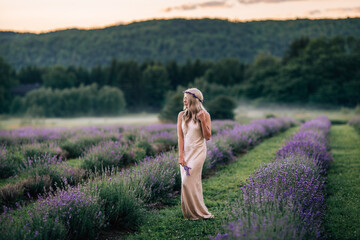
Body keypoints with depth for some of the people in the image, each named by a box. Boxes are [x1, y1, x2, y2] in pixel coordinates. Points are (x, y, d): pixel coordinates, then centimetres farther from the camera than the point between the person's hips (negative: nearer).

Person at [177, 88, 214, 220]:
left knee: (187, 181, -13)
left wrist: (203, 120, -18)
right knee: (194, 182, 5)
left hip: (198, 151, -4)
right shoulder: (182, 115, 5)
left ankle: (195, 213, -1)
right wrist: (181, 155, -6)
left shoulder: (204, 115, -4)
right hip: (185, 151, 4)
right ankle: (199, 212, 15)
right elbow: (180, 136, 2)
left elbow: (208, 137, -6)